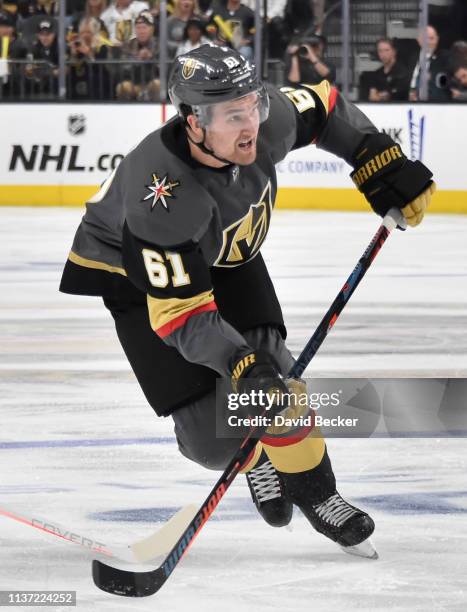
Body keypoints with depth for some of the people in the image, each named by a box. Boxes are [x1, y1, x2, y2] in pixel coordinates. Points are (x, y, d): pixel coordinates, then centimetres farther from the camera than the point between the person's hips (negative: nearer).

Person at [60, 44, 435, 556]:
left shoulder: (266, 120, -27)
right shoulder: (160, 196, -42)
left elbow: (324, 110, -3)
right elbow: (179, 312, -38)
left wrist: (385, 166, -9)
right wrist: (240, 362, -49)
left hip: (227, 256, 5)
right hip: (137, 275, -5)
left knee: (271, 374, -15)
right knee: (212, 434, -11)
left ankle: (313, 492, 5)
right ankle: (253, 457, 23)